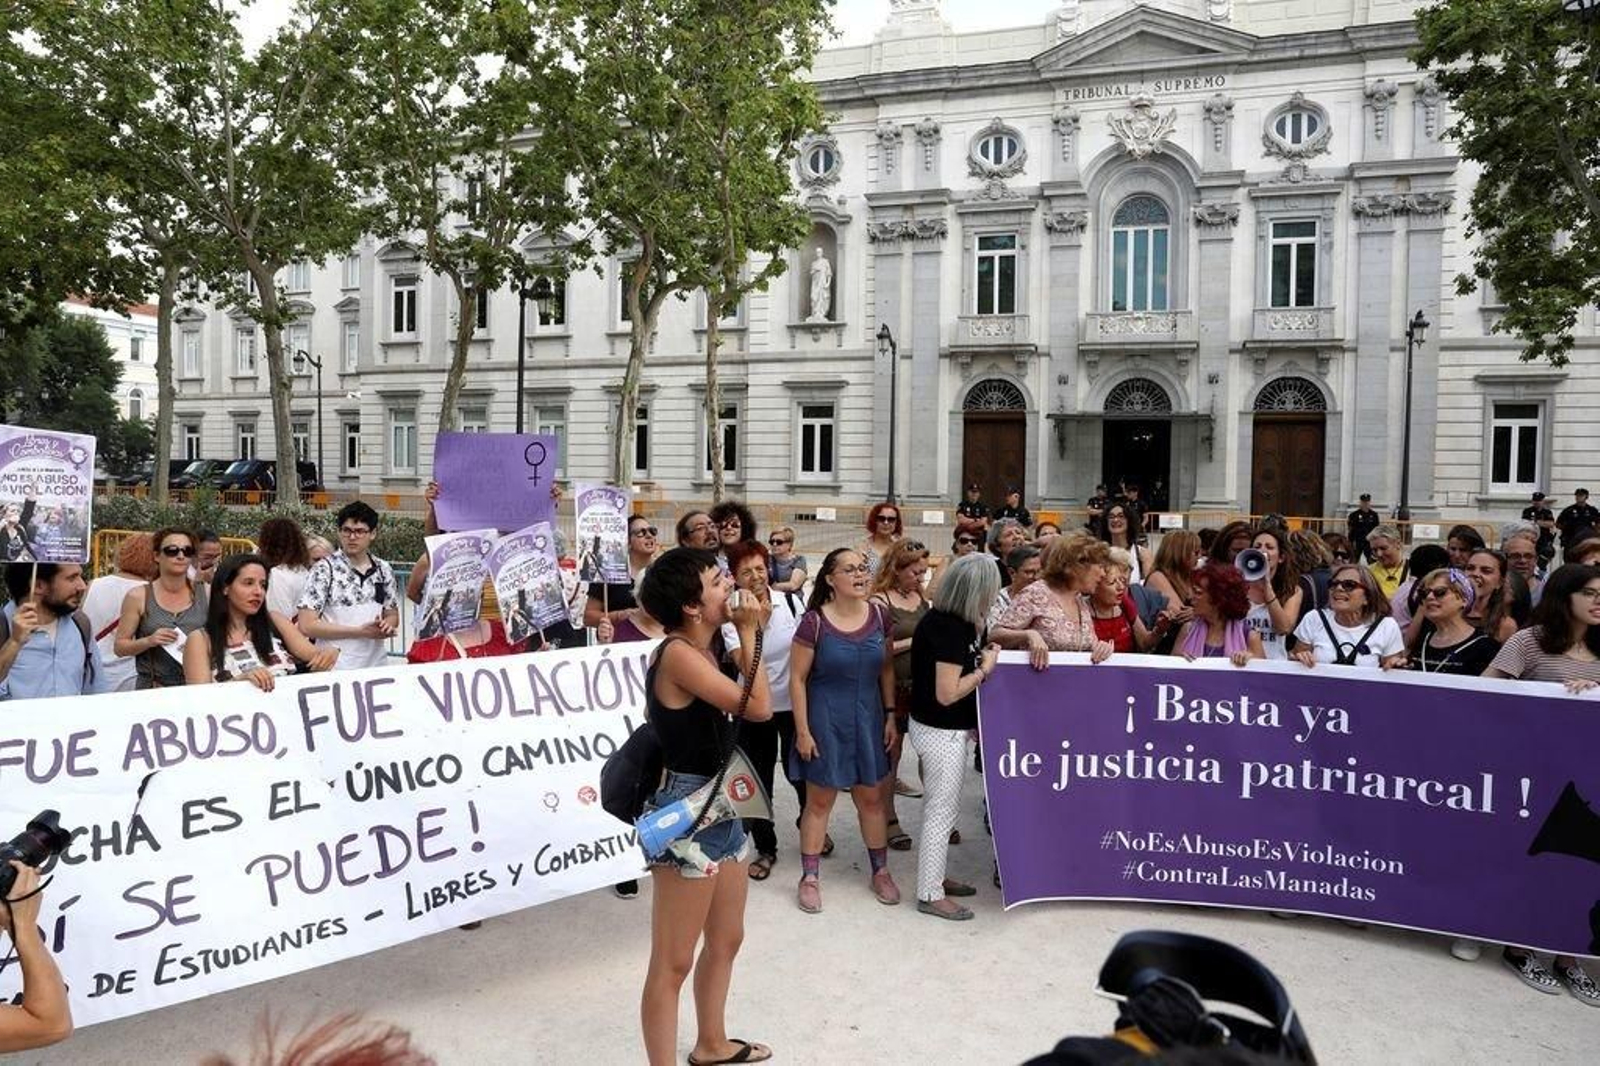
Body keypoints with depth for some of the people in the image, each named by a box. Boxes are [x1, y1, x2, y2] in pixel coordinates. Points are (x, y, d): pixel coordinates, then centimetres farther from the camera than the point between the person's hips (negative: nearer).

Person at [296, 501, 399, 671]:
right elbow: (307, 625, -13)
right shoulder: (325, 569, -8)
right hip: (336, 668, -4)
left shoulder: (384, 570, 3)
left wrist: (387, 625, -10)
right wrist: (360, 631, -18)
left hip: (376, 665, 4)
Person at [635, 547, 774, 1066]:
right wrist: (749, 632, -14)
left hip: (721, 808, 10)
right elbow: (759, 707, -21)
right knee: (672, 962, 1)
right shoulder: (678, 654, -20)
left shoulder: (702, 652, 9)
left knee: (726, 941, 25)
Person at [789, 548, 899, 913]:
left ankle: (881, 871, 31)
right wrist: (802, 731, -11)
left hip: (868, 719, 4)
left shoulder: (879, 616, -3)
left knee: (871, 798, 14)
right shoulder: (814, 622, -15)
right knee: (819, 800, 8)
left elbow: (887, 669, 8)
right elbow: (797, 678, -11)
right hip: (825, 721, -4)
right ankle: (810, 878, 22)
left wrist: (891, 715, 4)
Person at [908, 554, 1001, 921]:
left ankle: (934, 876, 36)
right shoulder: (950, 629, -25)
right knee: (941, 812, 2)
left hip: (945, 729, 10)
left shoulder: (946, 619, 2)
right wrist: (986, 668, -15)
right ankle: (930, 894, 14)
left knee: (942, 807, 21)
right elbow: (947, 693, -25)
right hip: (942, 732, -10)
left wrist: (979, 653, 4)